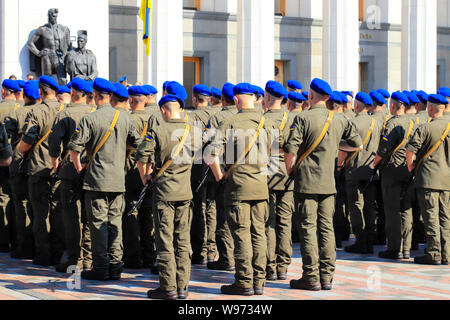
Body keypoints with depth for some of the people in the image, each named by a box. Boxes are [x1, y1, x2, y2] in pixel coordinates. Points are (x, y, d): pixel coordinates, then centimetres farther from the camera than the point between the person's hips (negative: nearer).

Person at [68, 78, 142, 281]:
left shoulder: (90, 119, -10)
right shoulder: (124, 118, 5)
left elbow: (75, 147, -14)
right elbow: (137, 144, 14)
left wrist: (78, 166, 2)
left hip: (96, 180, -4)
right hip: (118, 180, 5)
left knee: (98, 223, -1)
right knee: (115, 222, 9)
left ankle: (101, 267, 0)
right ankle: (115, 267, 10)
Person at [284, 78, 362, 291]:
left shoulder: (303, 118, -9)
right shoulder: (338, 121, 6)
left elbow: (290, 151, -16)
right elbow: (357, 145, 14)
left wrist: (289, 171, 1)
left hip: (306, 182, -5)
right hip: (328, 183, 5)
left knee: (308, 228, -2)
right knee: (326, 228, 9)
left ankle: (311, 277, -3)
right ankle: (327, 276, 10)